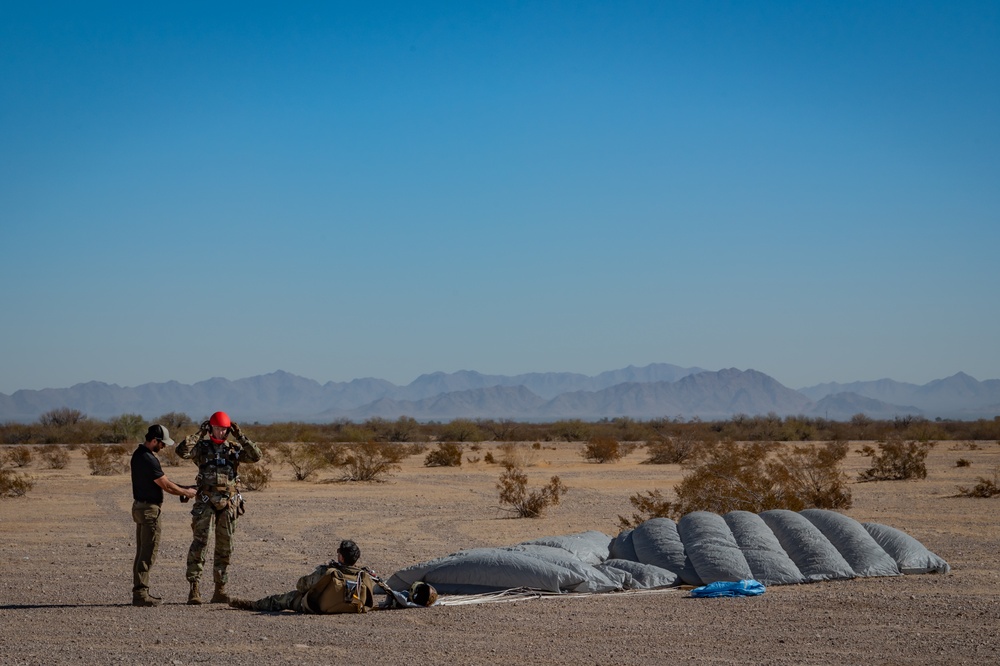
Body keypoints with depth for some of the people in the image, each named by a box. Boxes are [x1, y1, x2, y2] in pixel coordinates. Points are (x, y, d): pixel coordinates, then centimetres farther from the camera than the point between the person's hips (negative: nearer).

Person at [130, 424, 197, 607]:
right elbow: (166, 485, -16)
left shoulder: (139, 454, 11)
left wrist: (180, 489, 12)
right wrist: (186, 492, -1)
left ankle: (139, 591, 19)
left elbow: (161, 479, 18)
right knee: (149, 552, -7)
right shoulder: (148, 459, -21)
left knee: (142, 551, 15)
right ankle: (140, 594, -8)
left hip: (140, 507, 11)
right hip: (149, 509, -11)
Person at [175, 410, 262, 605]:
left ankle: (220, 589, 12)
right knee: (200, 543, -13)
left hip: (229, 503, 3)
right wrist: (199, 433, -12)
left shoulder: (235, 449, 10)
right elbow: (181, 450, -14)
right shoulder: (201, 447, 3)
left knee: (225, 547, 6)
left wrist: (240, 437, -6)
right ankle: (194, 587, -13)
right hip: (206, 502, -3)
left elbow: (256, 456, -3)